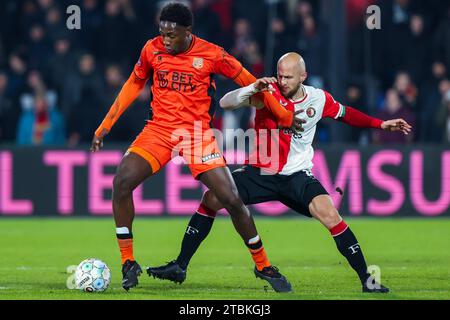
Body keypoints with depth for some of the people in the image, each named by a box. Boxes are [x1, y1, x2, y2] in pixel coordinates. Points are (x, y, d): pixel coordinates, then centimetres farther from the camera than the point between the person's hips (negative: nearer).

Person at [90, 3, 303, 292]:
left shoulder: (212, 54, -9)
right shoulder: (152, 49, -1)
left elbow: (249, 82, 2)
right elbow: (133, 86, 14)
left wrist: (284, 116, 9)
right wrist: (105, 125, 12)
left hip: (197, 132, -2)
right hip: (159, 129, 2)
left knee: (232, 199, -8)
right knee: (122, 183, -20)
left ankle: (264, 266, 11)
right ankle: (128, 264, -7)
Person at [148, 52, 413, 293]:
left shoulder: (319, 99, -3)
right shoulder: (268, 92, -11)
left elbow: (345, 114, 18)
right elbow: (225, 103, -20)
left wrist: (381, 124, 17)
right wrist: (253, 89, -36)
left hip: (297, 175, 0)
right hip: (260, 172, 0)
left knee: (329, 213, -23)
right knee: (211, 199, -12)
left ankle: (366, 279, -13)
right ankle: (180, 267, 2)